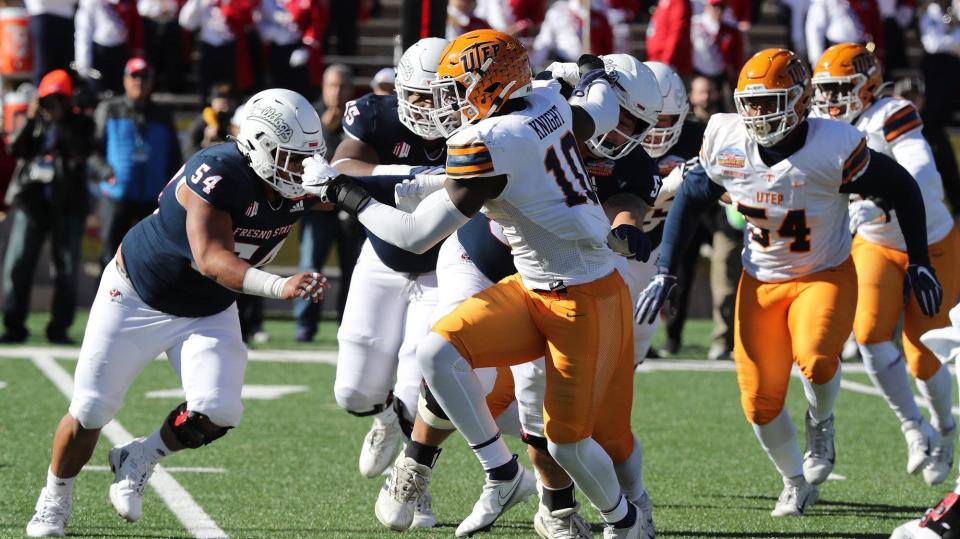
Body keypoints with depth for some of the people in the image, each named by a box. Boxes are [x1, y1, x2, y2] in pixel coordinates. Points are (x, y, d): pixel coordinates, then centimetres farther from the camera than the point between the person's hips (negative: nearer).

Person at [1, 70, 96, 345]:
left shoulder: (79, 124, 4)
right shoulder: (34, 122, 11)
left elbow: (83, 151, -15)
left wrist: (61, 122, -15)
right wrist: (31, 120, -10)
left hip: (67, 205, -2)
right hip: (31, 202, 2)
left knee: (67, 270, 0)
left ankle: (59, 328, 8)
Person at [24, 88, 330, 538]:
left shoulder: (297, 187, -14)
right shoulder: (219, 175, -35)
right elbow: (211, 259, -44)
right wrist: (279, 287, -56)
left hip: (208, 312, 5)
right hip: (139, 297, -5)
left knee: (217, 413, -16)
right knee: (91, 412, 3)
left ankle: (138, 461, 14)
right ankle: (54, 500, 30)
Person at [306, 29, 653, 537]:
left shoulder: (489, 145, -24)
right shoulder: (548, 105, -1)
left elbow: (414, 234, -20)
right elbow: (601, 117, 23)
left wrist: (339, 190, -8)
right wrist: (598, 79, 47)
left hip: (583, 303, -9)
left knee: (567, 441, -1)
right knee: (437, 352, -7)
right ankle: (502, 473, 4)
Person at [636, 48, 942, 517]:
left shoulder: (834, 148, -24)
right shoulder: (726, 144, -13)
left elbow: (902, 189, -10)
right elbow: (689, 200, 3)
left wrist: (919, 262, -7)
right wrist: (665, 273, -1)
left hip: (826, 276, -4)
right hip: (761, 281, 4)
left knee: (814, 358, -32)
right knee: (759, 402, 1)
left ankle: (820, 422, 3)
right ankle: (796, 482, 28)